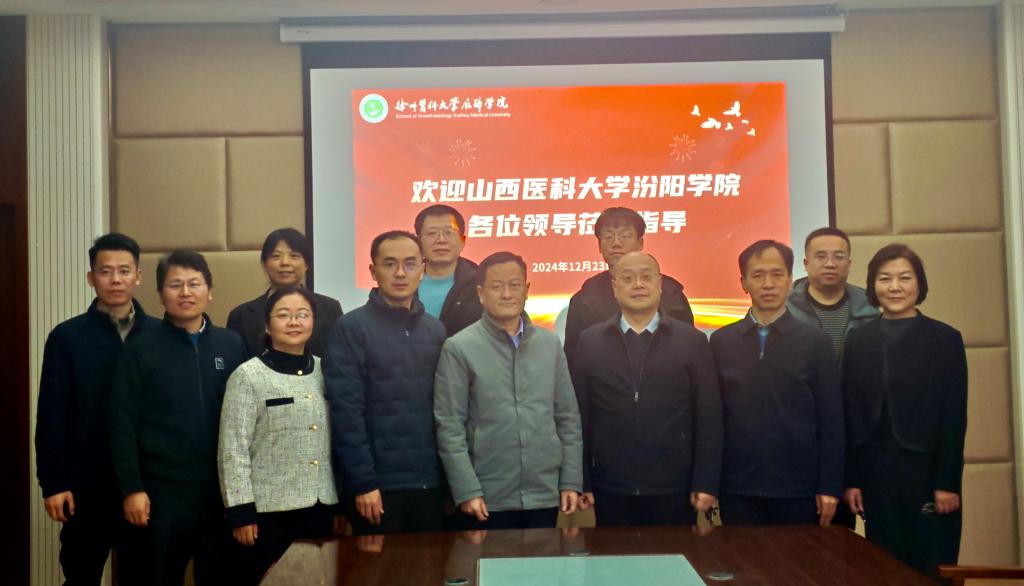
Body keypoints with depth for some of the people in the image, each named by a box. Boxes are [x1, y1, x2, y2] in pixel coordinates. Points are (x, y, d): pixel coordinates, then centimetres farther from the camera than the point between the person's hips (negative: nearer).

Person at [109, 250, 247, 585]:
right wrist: (132, 488, -9)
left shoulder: (232, 345, 4)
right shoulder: (141, 349, -2)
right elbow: (123, 424, -4)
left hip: (223, 489, 2)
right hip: (163, 491, -2)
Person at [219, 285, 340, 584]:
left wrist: (344, 504, 10)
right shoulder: (247, 375, -6)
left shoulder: (325, 372, 7)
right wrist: (241, 511, -12)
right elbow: (233, 449, -8)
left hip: (321, 507, 4)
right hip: (269, 510, -4)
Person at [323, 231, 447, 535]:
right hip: (379, 484, -4)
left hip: (430, 482, 4)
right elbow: (346, 413, -10)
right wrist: (363, 482, -14)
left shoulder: (435, 330, 11)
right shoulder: (350, 328, -4)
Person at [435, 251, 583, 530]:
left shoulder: (550, 343, 8)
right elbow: (449, 427, -7)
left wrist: (571, 481, 4)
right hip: (489, 498, -3)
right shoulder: (459, 348, -5)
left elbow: (568, 418, 9)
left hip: (545, 495, 4)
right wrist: (467, 491, -11)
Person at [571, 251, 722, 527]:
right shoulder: (589, 342, 4)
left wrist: (706, 483, -4)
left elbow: (709, 418, 0)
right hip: (611, 491, 1)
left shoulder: (693, 341, 1)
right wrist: (581, 481, 1)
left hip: (674, 490, 0)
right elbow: (580, 416, 3)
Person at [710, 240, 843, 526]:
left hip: (798, 491, -1)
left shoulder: (815, 342, 1)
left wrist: (829, 488, -3)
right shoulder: (721, 342, 4)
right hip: (737, 490, 1)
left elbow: (831, 421, 1)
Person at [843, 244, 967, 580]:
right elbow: (850, 415, 3)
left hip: (927, 469, -2)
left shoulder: (945, 338, -2)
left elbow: (954, 418, -5)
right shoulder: (858, 340, 5)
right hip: (875, 472, 2)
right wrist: (851, 479, 0)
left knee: (932, 570, 5)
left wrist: (947, 482, -9)